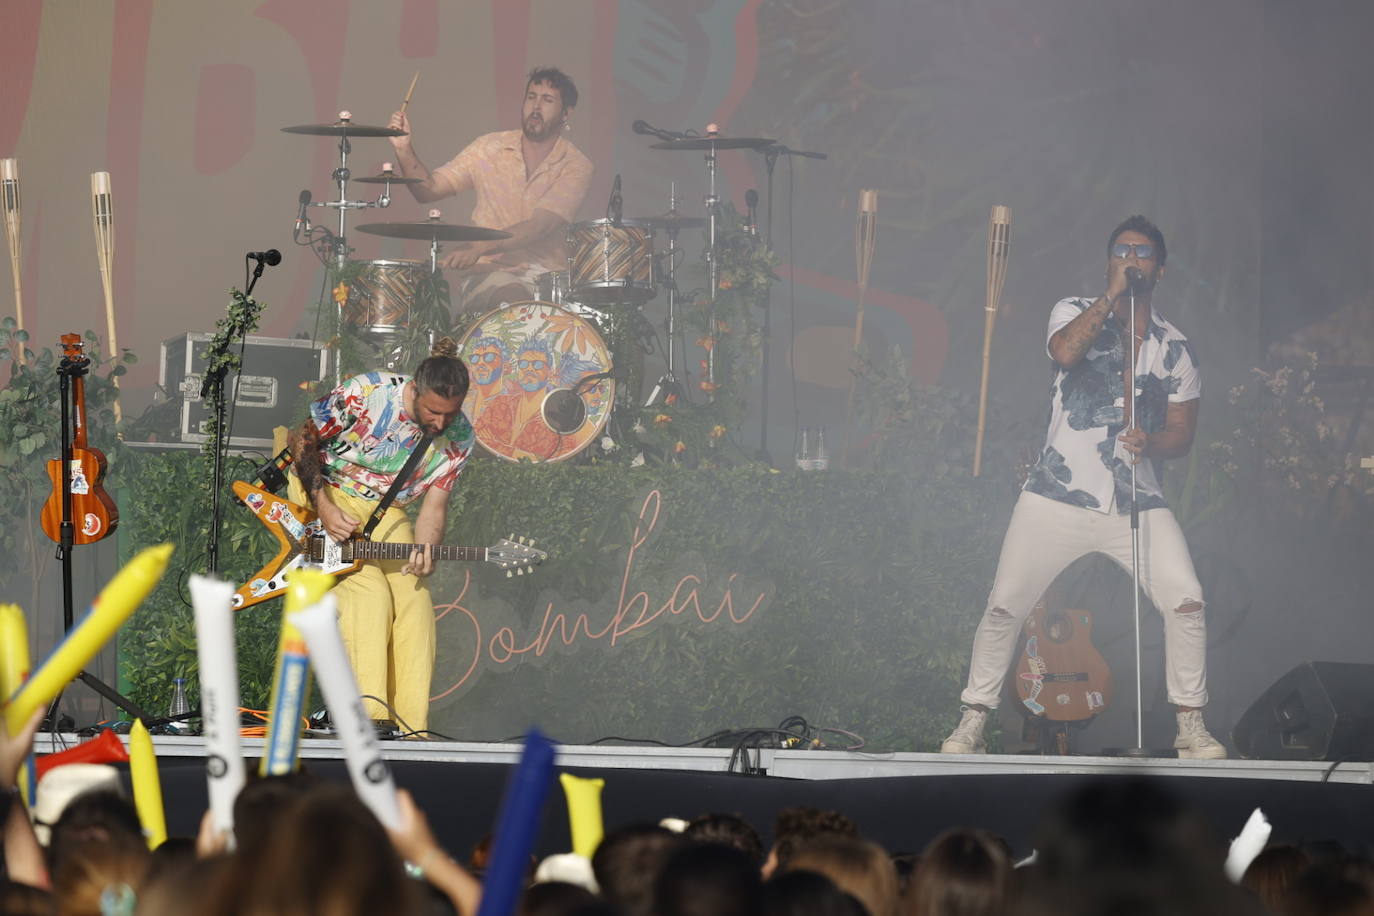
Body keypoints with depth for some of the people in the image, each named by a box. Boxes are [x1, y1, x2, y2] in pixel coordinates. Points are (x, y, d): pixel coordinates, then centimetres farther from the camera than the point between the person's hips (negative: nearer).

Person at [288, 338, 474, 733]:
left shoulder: (457, 437, -9)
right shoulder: (365, 394, -22)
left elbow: (434, 504, -7)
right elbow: (303, 439, -10)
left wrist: (423, 552, -28)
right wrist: (323, 508, -19)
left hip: (386, 514, 5)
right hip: (329, 497, -5)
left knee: (414, 599, -13)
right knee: (369, 594, -25)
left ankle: (410, 730, -9)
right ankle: (368, 720, -27)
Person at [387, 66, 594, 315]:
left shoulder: (575, 166, -3)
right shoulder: (490, 148, 7)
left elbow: (540, 226, -17)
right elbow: (428, 189, 8)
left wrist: (478, 248, -31)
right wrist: (404, 150, -12)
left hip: (544, 274, 0)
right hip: (488, 270, 0)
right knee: (513, 299, -33)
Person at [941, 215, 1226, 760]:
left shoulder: (1175, 349, 9)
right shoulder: (1076, 312, 4)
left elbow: (1182, 432, 9)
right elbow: (1065, 352, -19)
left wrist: (1150, 442, -13)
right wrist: (1113, 293, -17)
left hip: (1137, 504, 1)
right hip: (1058, 499, -1)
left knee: (1185, 602, -15)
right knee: (1003, 608, -3)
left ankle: (1192, 728, -3)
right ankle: (971, 725, 11)